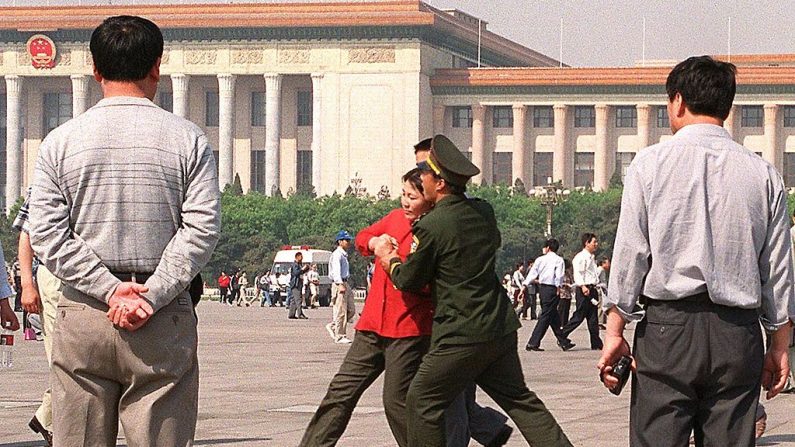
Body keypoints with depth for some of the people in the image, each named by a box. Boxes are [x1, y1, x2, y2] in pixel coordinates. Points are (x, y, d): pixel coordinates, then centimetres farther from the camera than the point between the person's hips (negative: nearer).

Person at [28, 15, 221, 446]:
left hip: (82, 316, 1)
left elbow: (46, 235, -3)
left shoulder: (59, 142, 5)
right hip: (165, 321, -1)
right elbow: (201, 229, -7)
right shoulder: (187, 139, 2)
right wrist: (151, 296, -10)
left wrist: (111, 290, -7)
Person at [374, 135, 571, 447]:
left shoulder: (431, 227, -15)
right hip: (501, 327, 8)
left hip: (461, 334, -7)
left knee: (422, 401, 6)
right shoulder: (484, 212, 6)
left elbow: (408, 280, -4)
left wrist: (387, 257, 17)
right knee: (518, 398, 15)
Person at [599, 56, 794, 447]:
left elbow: (630, 251, -2)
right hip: (738, 334, 2)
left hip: (667, 328, -2)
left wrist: (614, 330, 2)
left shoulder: (651, 163, 1)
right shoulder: (763, 174, 7)